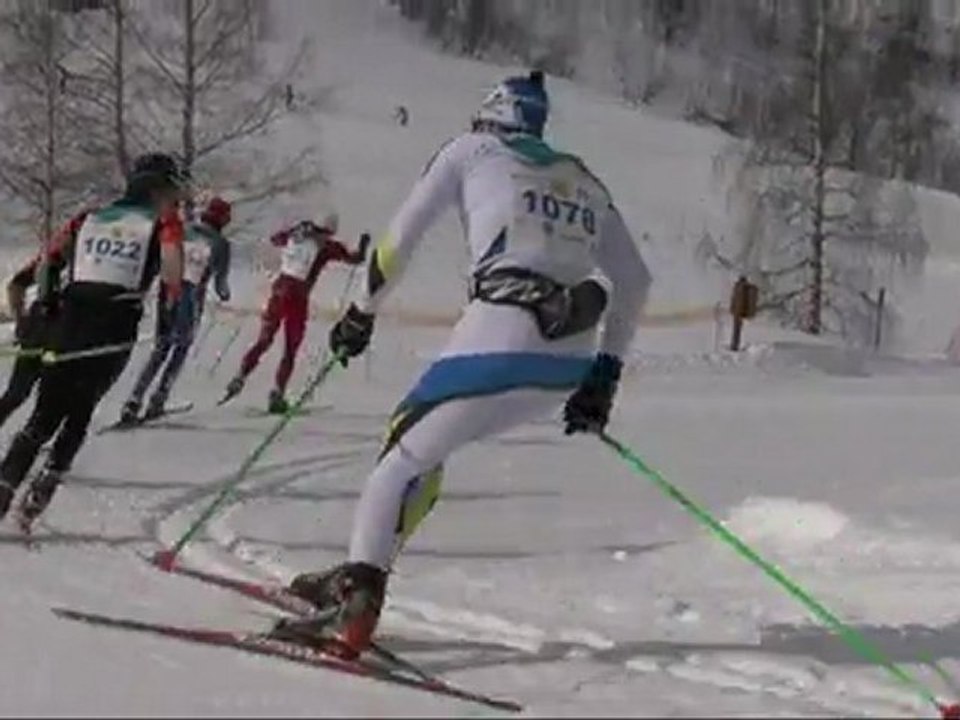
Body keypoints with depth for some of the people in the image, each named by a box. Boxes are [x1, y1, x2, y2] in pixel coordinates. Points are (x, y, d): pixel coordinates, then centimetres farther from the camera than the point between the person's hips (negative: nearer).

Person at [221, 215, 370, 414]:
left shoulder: (295, 235, 9)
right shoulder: (327, 245, -3)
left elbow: (274, 239, 28)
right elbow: (354, 259, 5)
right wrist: (363, 245, 25)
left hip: (278, 291, 4)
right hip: (298, 298, -4)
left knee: (263, 341, 12)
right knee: (290, 352, 5)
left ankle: (240, 378, -2)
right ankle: (277, 394, -3)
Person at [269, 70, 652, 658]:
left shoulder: (472, 151, 16)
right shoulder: (584, 181, 27)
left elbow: (400, 241, 13)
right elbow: (633, 280, 21)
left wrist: (362, 314, 24)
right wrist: (606, 374, 21)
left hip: (501, 339, -5)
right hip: (571, 364, 5)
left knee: (406, 454, 1)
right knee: (427, 442, 22)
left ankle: (355, 612, -14)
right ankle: (361, 576, 20)